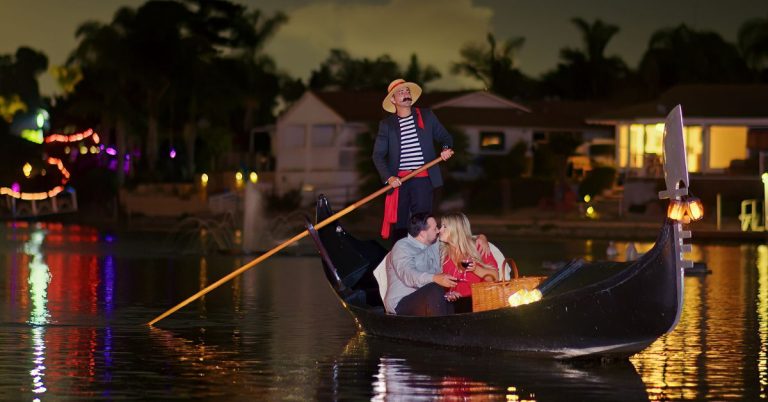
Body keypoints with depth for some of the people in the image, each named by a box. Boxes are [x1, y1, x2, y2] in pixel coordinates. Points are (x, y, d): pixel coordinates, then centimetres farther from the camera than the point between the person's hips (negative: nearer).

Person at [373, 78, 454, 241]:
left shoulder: (427, 116, 9)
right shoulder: (386, 124, 7)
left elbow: (445, 137, 17)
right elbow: (378, 155, 2)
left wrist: (447, 148, -6)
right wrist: (388, 177, -12)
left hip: (423, 179, 0)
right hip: (398, 180, 0)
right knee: (399, 225, 3)